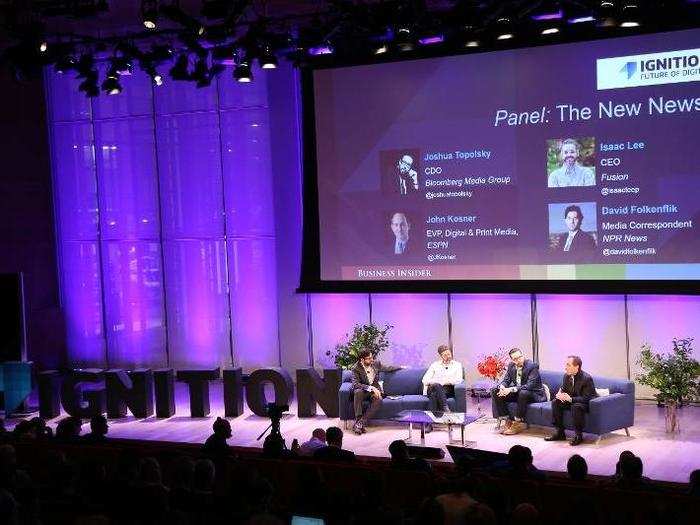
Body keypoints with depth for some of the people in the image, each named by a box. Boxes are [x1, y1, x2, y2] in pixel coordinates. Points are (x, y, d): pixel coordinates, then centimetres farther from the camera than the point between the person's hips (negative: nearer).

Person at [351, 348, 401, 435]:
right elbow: (355, 384, -23)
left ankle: (361, 423, -36)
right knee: (358, 392, -39)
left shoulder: (376, 364, 4)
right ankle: (357, 419, -36)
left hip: (374, 390, 3)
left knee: (378, 400, -33)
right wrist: (371, 388, -32)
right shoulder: (356, 369, -11)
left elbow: (387, 368, 24)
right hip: (363, 390, -3)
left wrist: (401, 367, 30)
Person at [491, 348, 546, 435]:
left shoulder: (532, 366, -20)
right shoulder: (511, 366, 1)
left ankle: (519, 422, -26)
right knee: (495, 392, -8)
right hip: (517, 392, 7)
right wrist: (502, 387, -22)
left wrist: (511, 389, -38)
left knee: (523, 393, -40)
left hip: (534, 394, -7)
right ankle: (508, 420, -8)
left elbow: (530, 385, -30)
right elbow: (506, 380, 4)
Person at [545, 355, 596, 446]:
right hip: (571, 401, 8)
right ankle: (560, 432, -5)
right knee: (555, 402, -11)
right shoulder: (567, 376, -2)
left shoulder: (586, 378, -24)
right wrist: (560, 395, -16)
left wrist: (570, 399, -38)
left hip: (585, 403, -8)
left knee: (576, 406, -38)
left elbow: (587, 398, -27)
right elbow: (563, 389, 11)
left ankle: (578, 435, -23)